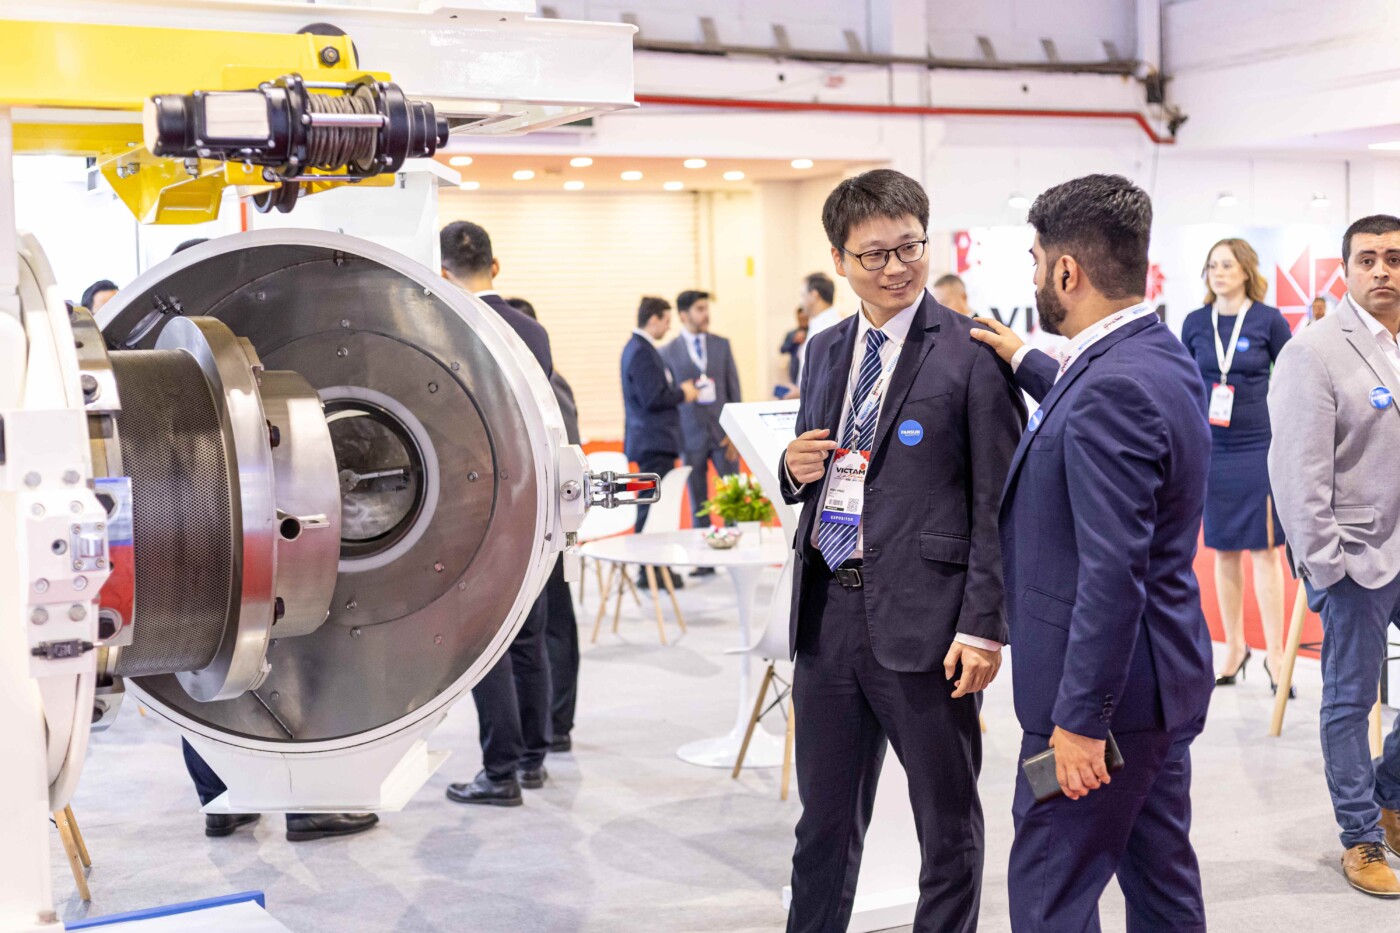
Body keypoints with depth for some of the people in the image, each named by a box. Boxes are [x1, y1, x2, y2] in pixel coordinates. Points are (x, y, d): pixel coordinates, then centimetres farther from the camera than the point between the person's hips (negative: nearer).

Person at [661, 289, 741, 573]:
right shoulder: (668, 353, 0)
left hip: (723, 432, 1)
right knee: (698, 502, 4)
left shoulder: (722, 345, 7)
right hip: (691, 435, -1)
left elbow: (734, 390, 6)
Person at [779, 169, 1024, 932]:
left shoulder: (972, 354, -8)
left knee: (949, 827, 10)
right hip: (827, 613, 6)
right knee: (824, 821, 17)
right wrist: (796, 469, -2)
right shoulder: (825, 351, 12)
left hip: (922, 622, -5)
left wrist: (983, 627, -15)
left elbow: (998, 503, -10)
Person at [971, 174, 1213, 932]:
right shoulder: (1158, 357, 7)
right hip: (1161, 680, 10)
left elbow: (1113, 573, -27)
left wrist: (1080, 719, -23)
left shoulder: (1115, 389, -24)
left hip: (1106, 691, -10)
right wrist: (1026, 361, 29)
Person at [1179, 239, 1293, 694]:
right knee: (1224, 551, 9)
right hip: (1212, 449, 3)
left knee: (1265, 549, -2)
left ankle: (1275, 655, 5)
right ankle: (1234, 648, 21)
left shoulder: (1268, 320, -3)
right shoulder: (1196, 323, 5)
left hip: (1260, 448, -3)